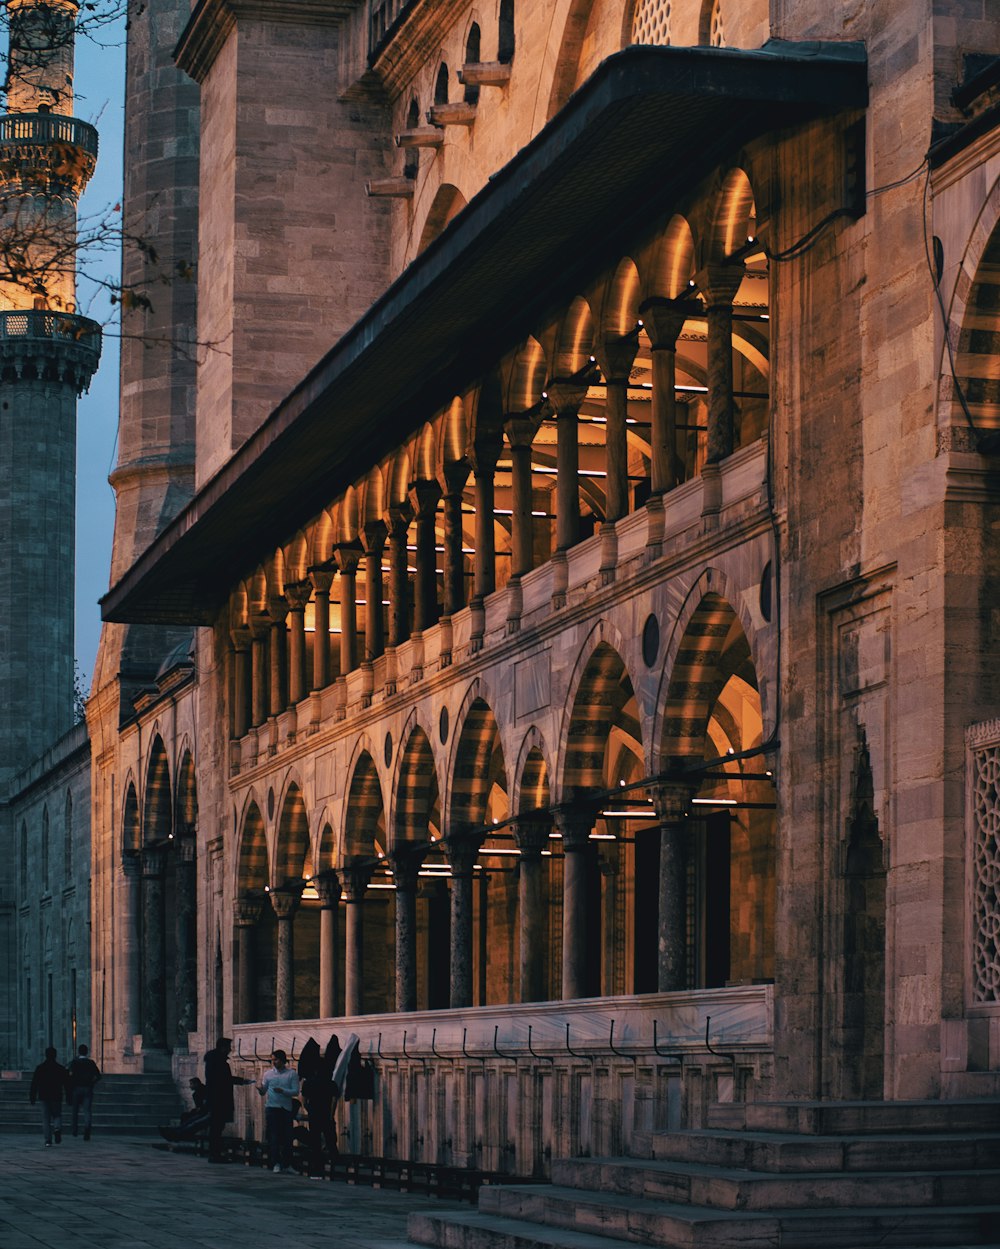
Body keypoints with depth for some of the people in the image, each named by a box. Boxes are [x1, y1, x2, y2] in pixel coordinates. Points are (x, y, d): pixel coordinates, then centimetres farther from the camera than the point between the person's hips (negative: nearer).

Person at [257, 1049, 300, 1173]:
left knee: (286, 1136, 3)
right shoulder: (268, 1073, 9)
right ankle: (275, 1163, -3)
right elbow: (263, 1092, 8)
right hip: (271, 1107, 1)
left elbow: (295, 1091, -3)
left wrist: (282, 1091, -18)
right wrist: (260, 1089, -14)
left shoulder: (291, 1074, 4)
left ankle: (287, 1164, 11)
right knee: (273, 1136, -5)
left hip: (286, 1108, 0)